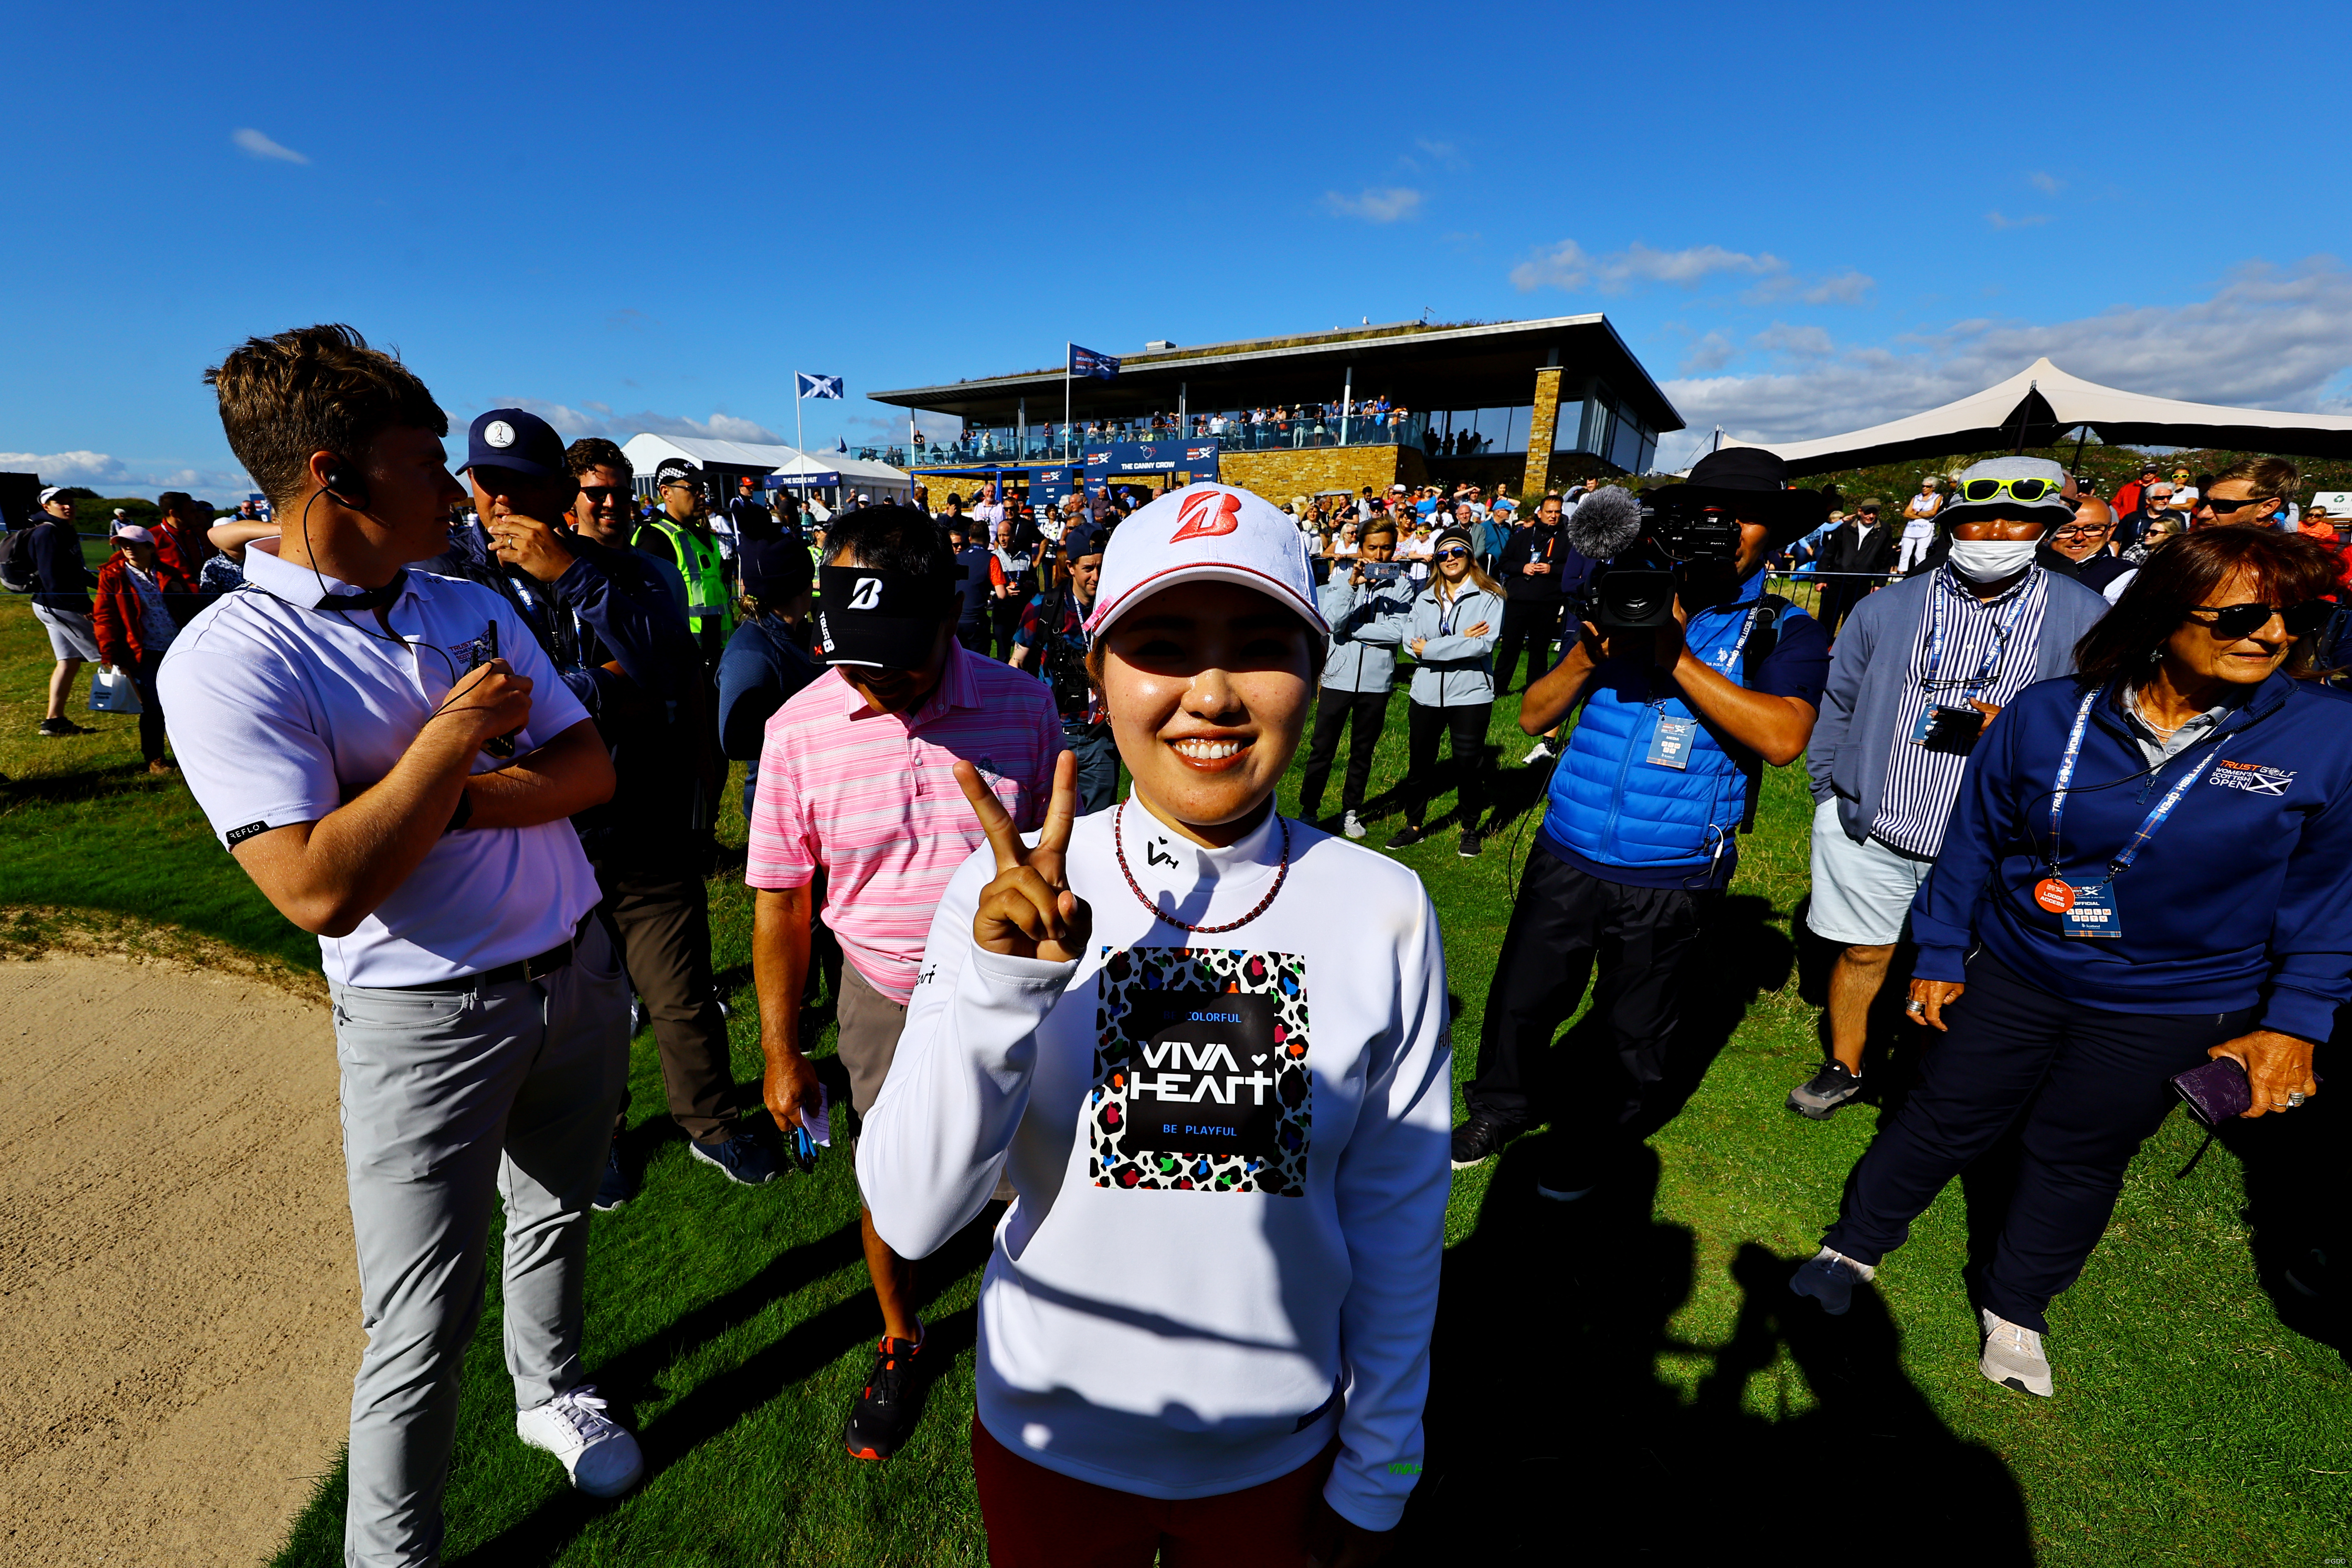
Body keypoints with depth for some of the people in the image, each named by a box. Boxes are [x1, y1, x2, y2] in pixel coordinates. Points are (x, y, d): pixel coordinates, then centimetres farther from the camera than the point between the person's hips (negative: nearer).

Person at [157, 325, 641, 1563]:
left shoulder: (473, 605, 4)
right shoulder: (230, 660, -15)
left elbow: (589, 768, 0)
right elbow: (321, 891, -24)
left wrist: (460, 798, -16)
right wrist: (453, 736, -18)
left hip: (579, 972, 6)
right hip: (430, 1020, -5)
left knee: (555, 1216, 24)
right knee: (424, 1330, 6)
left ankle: (552, 1391, 49)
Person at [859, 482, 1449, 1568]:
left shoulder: (1382, 913, -17)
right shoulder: (1011, 893, -18)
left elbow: (1399, 1223, -6)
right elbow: (912, 1217, -19)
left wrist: (1378, 1473, 3)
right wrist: (998, 987, -34)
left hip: (1279, 1455, 1)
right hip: (1047, 1442, 1)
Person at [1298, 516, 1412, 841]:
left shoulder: (1401, 586, 1)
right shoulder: (1340, 580, 2)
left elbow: (1397, 632, -13)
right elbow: (1333, 622, -14)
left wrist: (1350, 630, -10)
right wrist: (1352, 585, -23)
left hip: (1377, 680, 1)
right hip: (1338, 676, 0)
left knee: (1363, 752, 12)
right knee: (1322, 749, 2)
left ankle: (1351, 811, 27)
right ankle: (1308, 810, 15)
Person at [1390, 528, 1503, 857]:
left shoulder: (1488, 597, -1)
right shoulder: (1424, 598, 11)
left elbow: (1484, 644, -15)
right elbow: (1410, 643, -2)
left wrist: (1430, 648, -12)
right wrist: (1460, 640, -14)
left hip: (1470, 693, -3)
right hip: (1426, 693, 4)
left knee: (1469, 765, 4)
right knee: (1420, 762, 11)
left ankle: (1470, 830, 22)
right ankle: (1413, 826, 26)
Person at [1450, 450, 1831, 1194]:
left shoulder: (1786, 632, -1)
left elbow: (1784, 737, -21)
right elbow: (1533, 717, 4)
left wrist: (1676, 655, -22)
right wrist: (1587, 656, -14)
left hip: (1671, 880, -2)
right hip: (1567, 856, 2)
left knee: (1632, 1034, 16)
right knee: (1521, 1000, 14)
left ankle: (1588, 1143, 40)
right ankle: (1502, 1107, 40)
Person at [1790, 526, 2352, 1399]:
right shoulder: (2049, 715, -11)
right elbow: (1976, 838, -2)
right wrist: (1940, 955, 0)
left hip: (2167, 1011, 0)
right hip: (2012, 975, 0)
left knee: (2077, 1160, 16)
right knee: (1940, 1120, 12)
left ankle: (2015, 1309, 39)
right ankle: (1852, 1251, 33)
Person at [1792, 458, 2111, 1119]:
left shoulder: (2085, 619, 0)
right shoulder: (1885, 608, 3)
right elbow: (1837, 705, 9)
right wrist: (1829, 792, 6)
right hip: (1866, 826, 1)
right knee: (1863, 954, 14)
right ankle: (1843, 1068, 35)